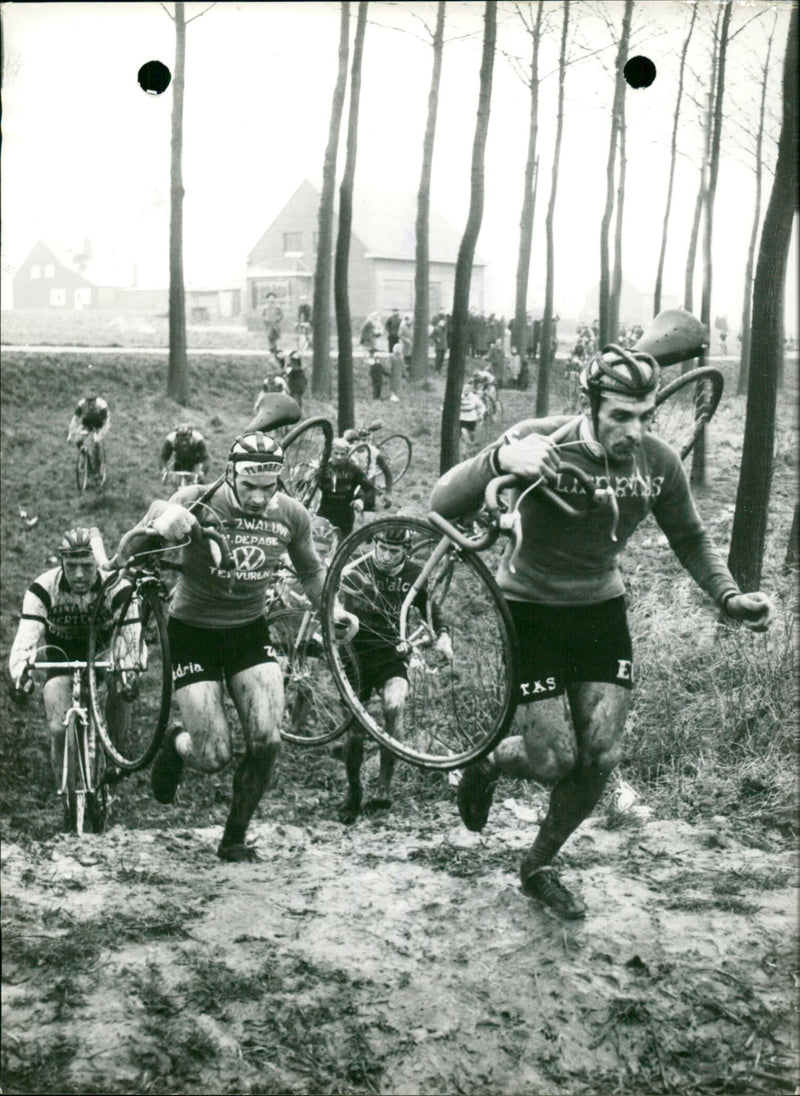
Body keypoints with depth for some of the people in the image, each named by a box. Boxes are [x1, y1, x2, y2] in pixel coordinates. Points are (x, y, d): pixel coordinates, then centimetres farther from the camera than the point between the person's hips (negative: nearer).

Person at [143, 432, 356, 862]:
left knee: (266, 742, -12)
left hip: (250, 632, 3)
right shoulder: (199, 502, -19)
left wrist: (330, 609, -4)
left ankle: (234, 839, 9)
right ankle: (177, 743, 29)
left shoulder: (291, 515, -8)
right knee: (214, 756, -8)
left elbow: (310, 572, 12)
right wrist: (163, 521, -51)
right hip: (193, 633, -3)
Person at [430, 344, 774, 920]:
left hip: (602, 611, 4)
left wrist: (729, 595, -9)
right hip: (532, 609, -4)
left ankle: (539, 868, 24)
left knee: (600, 760, -1)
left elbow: (690, 538, 7)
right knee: (554, 761, -8)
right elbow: (443, 504, -31)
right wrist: (500, 458, -49)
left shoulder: (658, 461, -12)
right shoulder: (541, 441, -23)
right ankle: (489, 763, 29)